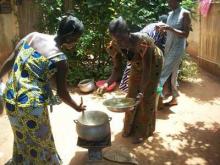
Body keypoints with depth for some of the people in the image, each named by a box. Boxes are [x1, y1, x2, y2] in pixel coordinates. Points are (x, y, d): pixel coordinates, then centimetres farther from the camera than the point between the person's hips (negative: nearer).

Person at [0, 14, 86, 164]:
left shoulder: (32, 36, 0)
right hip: (32, 105, -6)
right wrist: (77, 107, 10)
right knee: (39, 142, 20)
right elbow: (62, 93, -7)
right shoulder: (60, 59, -15)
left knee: (22, 138, 30)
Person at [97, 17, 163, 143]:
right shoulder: (115, 46, -26)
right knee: (132, 96, 8)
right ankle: (130, 127, 27)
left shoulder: (143, 42, -42)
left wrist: (142, 91, -48)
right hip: (137, 65, 5)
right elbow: (117, 70, -18)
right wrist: (107, 83, -35)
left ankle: (143, 131, 17)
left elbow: (147, 70, -38)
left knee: (147, 97, 0)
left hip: (153, 64, -5)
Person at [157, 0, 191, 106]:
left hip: (177, 48, -7)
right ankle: (174, 98, 21)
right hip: (168, 47, 7)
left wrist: (170, 28, -23)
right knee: (172, 73, 11)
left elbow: (185, 34, -13)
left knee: (164, 73, -9)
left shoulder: (185, 13, -9)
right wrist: (162, 29, -2)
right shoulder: (170, 14, 12)